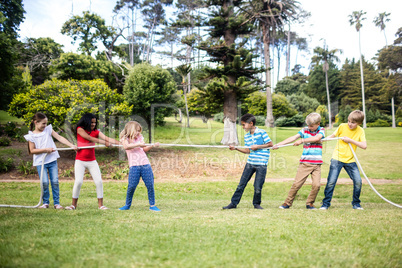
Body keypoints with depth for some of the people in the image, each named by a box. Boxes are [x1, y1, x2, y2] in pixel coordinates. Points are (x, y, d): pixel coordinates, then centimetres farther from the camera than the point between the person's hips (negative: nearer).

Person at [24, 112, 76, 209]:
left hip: (52, 160, 2)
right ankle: (45, 203, 11)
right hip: (40, 162, -2)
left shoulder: (48, 129, 5)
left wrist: (71, 145, -14)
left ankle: (56, 203, 8)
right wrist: (46, 150, -12)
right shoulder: (31, 136, -1)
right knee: (45, 182, -9)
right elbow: (32, 150, -4)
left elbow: (59, 138, -3)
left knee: (55, 181, -1)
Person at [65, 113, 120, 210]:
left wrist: (119, 143, -27)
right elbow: (90, 138, -19)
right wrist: (104, 143, -29)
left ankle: (100, 204, 4)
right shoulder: (80, 129, -4)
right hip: (80, 161, -3)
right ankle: (73, 204, 4)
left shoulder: (96, 132, 4)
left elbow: (107, 138, -11)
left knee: (99, 181, -5)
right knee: (78, 181, -12)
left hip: (92, 161, 3)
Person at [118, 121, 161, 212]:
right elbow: (126, 146, -18)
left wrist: (152, 145, 16)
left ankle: (152, 205, 8)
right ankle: (127, 205, 11)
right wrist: (138, 144, -17)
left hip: (145, 164, 4)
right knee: (131, 186, -8)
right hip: (134, 166, -4)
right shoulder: (125, 138, 4)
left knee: (150, 185, -1)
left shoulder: (139, 138, 19)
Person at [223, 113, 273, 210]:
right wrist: (235, 148, 4)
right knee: (241, 184, 4)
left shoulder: (261, 132, -7)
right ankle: (233, 203, 11)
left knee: (257, 187, -3)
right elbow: (248, 150, 12)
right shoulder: (246, 136, 11)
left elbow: (270, 144, -6)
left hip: (261, 164, -5)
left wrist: (257, 146, -12)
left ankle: (256, 203, 21)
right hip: (250, 162, 5)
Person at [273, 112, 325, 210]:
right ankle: (287, 202, 8)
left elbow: (316, 138, -17)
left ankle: (310, 203, 12)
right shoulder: (304, 130, 7)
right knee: (297, 183, -5)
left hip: (317, 163, 0)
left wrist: (302, 140, -16)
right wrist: (278, 144, -8)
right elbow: (293, 138, 0)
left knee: (316, 184, -10)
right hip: (304, 163, 0)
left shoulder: (321, 130, 4)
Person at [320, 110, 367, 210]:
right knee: (331, 182, -7)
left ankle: (356, 203, 15)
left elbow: (364, 146, -11)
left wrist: (350, 140, -17)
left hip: (350, 160, 2)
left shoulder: (360, 131, -1)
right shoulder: (342, 126, -5)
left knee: (358, 181, -6)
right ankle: (326, 204, 8)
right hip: (337, 158, -2)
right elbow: (332, 136, 5)